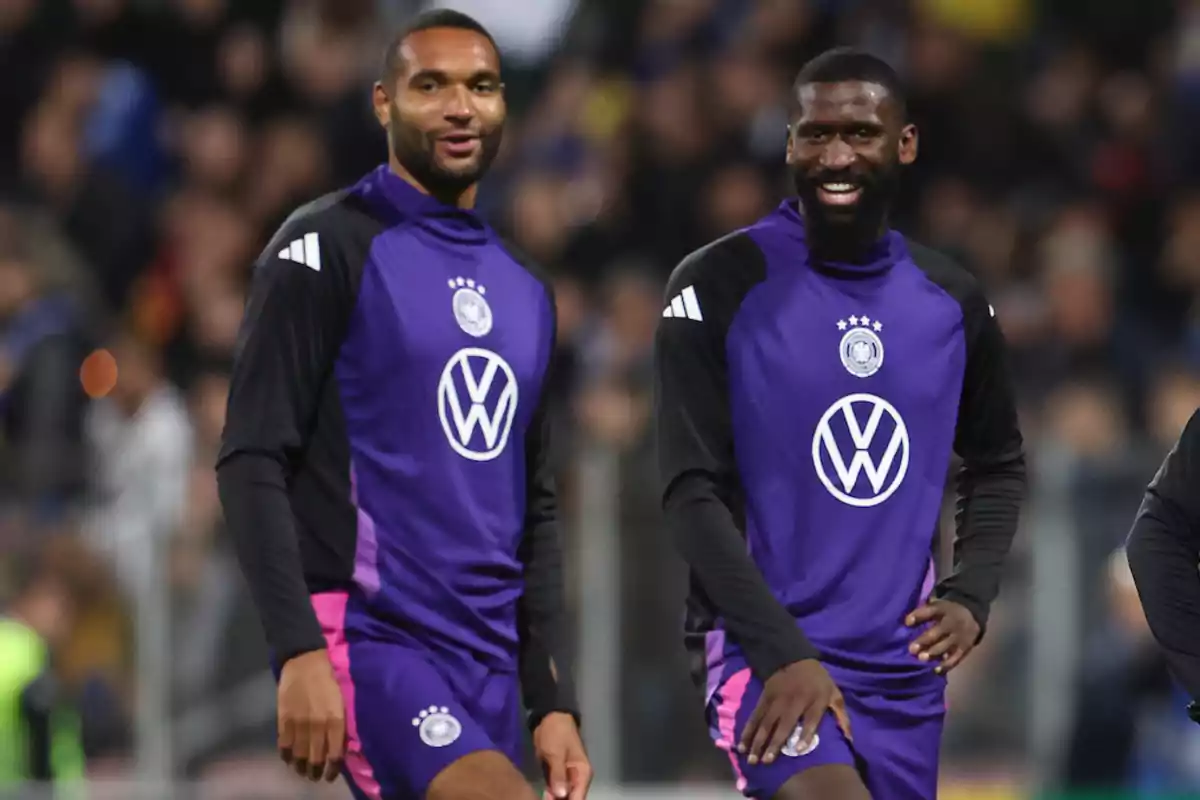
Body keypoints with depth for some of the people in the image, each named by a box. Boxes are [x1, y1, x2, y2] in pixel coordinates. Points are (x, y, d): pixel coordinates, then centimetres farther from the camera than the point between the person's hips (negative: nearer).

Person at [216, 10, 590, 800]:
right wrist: (300, 653, -19)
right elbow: (252, 462, -9)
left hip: (489, 664, 7)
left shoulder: (524, 291, 18)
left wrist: (554, 701, 14)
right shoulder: (329, 247, -3)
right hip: (368, 639, -7)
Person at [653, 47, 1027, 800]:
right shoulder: (719, 286, -7)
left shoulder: (953, 301, 8)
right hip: (766, 652, -6)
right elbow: (692, 492, -10)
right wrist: (783, 652, -19)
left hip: (905, 665, 6)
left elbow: (999, 464, 22)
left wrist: (971, 596, 4)